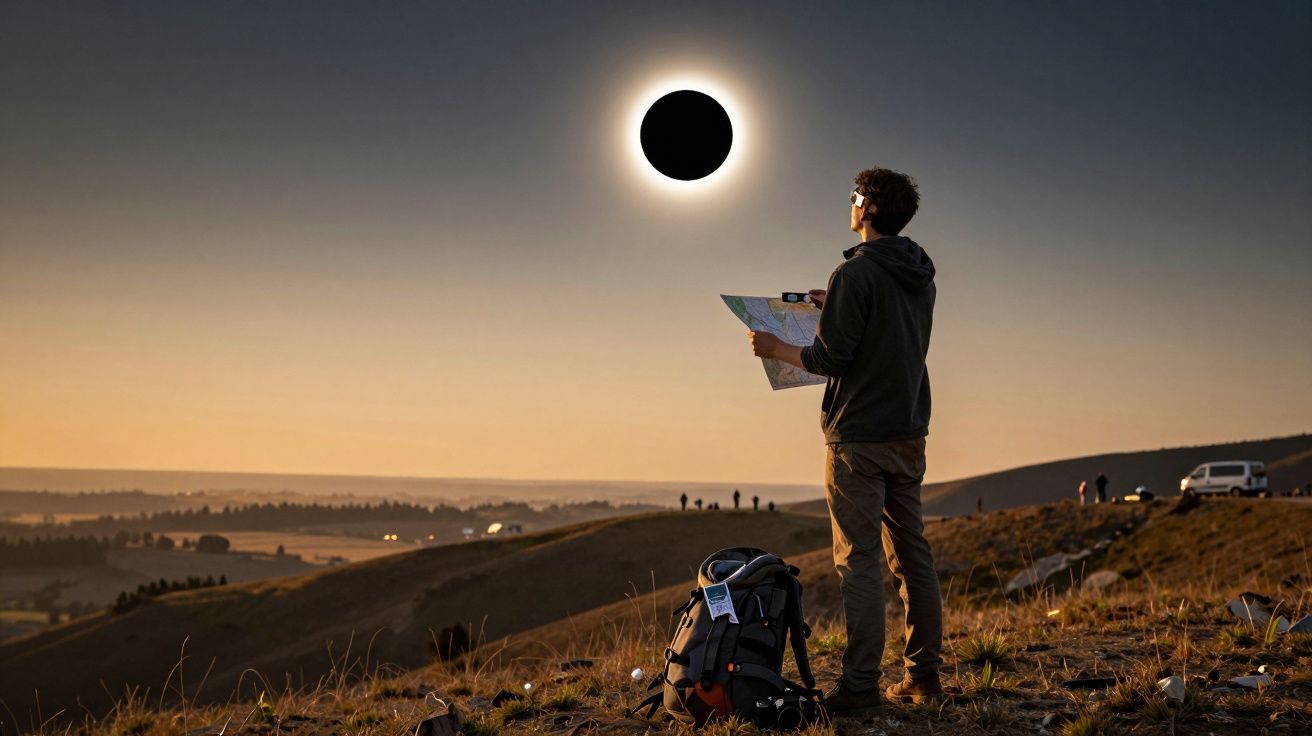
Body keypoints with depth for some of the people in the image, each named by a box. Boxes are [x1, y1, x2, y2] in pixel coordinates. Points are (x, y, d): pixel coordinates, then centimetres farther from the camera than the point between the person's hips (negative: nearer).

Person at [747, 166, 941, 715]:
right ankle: (923, 674, 16)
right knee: (912, 555, 11)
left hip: (859, 437, -8)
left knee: (859, 561, -6)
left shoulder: (855, 274, -13)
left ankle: (860, 686, -5)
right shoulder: (922, 277, 11)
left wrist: (777, 349, 1)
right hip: (909, 434, 8)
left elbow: (830, 359, -15)